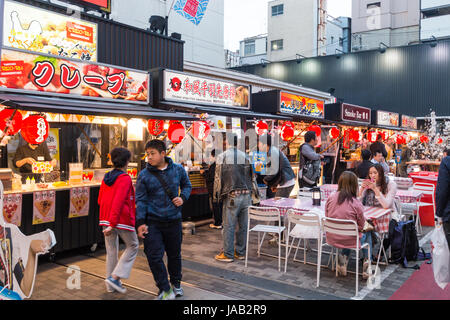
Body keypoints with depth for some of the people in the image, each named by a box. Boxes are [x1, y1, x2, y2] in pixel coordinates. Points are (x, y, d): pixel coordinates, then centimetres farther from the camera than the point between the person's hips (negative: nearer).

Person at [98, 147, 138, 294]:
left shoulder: (106, 178, 8)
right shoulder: (125, 179, -15)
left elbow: (100, 200, 13)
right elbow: (118, 202, -22)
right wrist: (113, 224, -23)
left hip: (106, 219, 7)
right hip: (122, 220, -7)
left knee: (111, 250, 15)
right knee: (133, 246, 10)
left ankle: (111, 285, 22)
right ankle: (114, 277, 2)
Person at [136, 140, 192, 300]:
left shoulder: (178, 169, 0)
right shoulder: (143, 175, -4)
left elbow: (187, 185, 16)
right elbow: (140, 200, -4)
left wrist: (183, 197, -4)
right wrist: (140, 223, -11)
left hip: (173, 220, 2)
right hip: (152, 222, -1)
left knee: (174, 254, 16)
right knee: (154, 256, -5)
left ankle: (176, 283, 40)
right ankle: (165, 290, 12)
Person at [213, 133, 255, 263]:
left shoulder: (222, 156, -4)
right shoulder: (245, 156, 8)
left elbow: (218, 178, -5)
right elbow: (252, 177, 9)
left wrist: (216, 195, 4)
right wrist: (253, 192, 18)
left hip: (231, 196, -4)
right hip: (246, 195, 4)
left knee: (229, 225, 3)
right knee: (243, 225, 10)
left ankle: (228, 254, 8)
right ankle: (240, 252, 19)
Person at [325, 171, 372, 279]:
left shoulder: (331, 198, -9)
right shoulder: (356, 203, -19)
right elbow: (362, 226, -8)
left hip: (331, 238, 4)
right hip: (348, 240, -4)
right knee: (367, 234, 26)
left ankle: (343, 258, 19)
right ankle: (367, 265, 26)